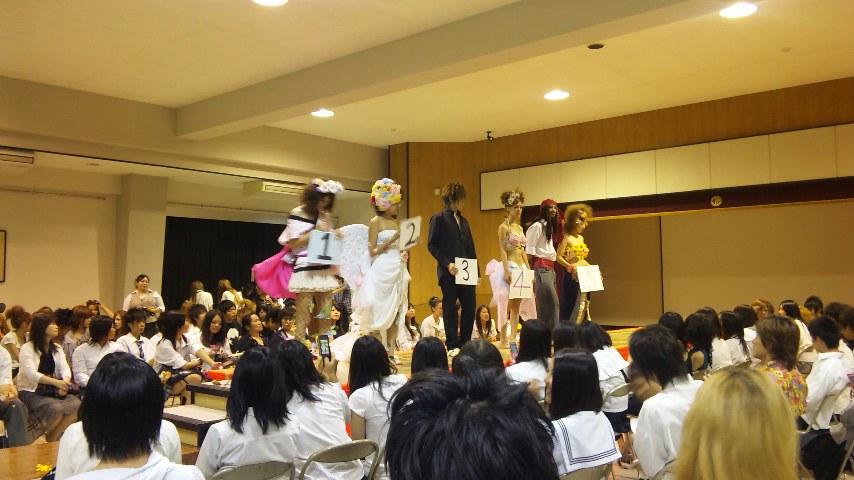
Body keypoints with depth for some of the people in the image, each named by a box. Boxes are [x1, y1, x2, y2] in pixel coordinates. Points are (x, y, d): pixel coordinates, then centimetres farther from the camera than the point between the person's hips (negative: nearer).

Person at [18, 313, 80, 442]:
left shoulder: (57, 349, 15)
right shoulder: (27, 348, -5)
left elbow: (65, 369, 1)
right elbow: (31, 374, -18)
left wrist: (64, 384, -21)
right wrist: (56, 382, -29)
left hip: (52, 391, 6)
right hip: (30, 392, -5)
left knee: (76, 404, -22)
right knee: (56, 408, -32)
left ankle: (53, 438, -10)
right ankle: (50, 442, -7)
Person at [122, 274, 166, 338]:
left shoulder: (155, 294, 13)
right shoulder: (130, 296, 12)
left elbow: (162, 308, 12)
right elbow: (125, 311, 7)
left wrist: (154, 310, -8)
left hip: (152, 325, 0)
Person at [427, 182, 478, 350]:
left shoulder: (463, 221, 17)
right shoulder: (438, 219, -2)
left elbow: (471, 248, 18)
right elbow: (431, 245, -7)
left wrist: (476, 271, 11)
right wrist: (447, 264, -17)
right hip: (449, 273, -6)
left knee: (470, 307, 4)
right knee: (450, 309, 2)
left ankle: (465, 343, 15)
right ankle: (452, 346, 11)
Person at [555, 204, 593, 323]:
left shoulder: (581, 238, 15)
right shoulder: (567, 238, -7)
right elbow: (559, 257, -15)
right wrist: (571, 267, -25)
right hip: (573, 277, -8)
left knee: (582, 306, 8)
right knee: (572, 307, -5)